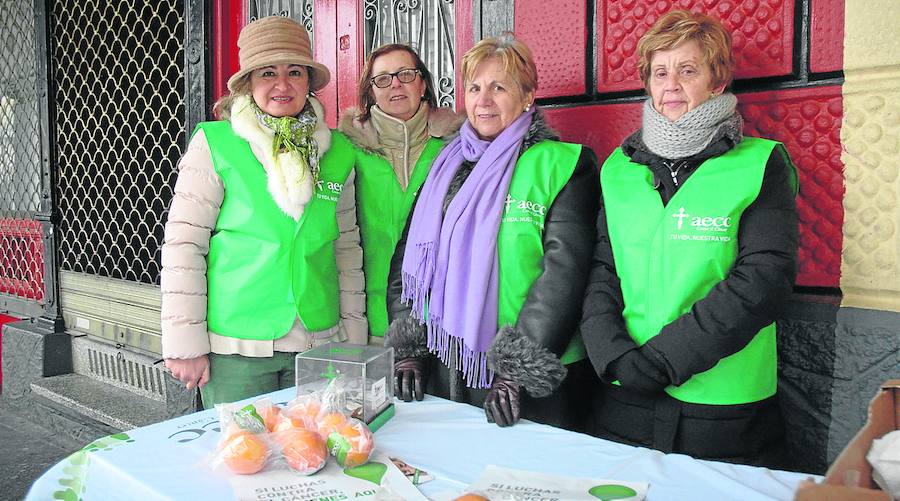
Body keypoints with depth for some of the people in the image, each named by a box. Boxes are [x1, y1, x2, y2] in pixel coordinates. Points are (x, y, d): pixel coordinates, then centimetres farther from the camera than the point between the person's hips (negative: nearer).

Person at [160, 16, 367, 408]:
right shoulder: (214, 144, -5)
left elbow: (347, 248, 10)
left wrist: (353, 334, 8)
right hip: (236, 345, -3)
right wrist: (186, 344, -7)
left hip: (319, 345, 3)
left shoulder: (337, 152, 5)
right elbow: (184, 246, -6)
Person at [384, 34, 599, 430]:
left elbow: (564, 272, -14)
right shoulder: (445, 164, 10)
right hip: (443, 365, 5)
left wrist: (517, 372, -18)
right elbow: (408, 256, 10)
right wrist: (407, 349, 3)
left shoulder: (561, 165, -5)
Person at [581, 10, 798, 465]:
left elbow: (766, 277, -13)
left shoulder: (761, 164, -2)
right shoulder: (620, 167, 7)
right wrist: (616, 358, -15)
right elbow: (600, 270, 1)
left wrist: (661, 358, -18)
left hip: (725, 409, -2)